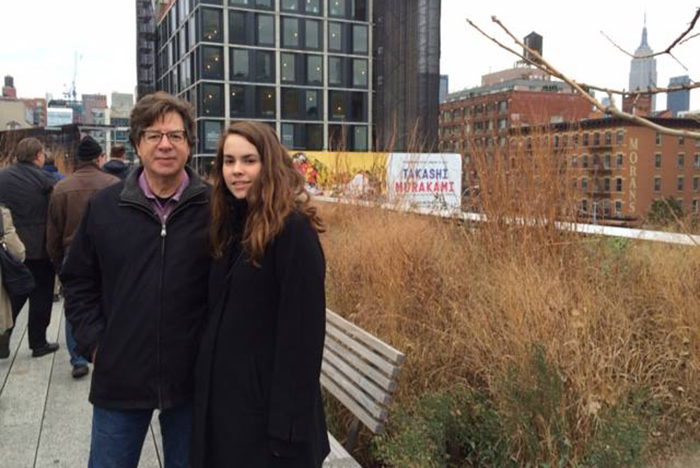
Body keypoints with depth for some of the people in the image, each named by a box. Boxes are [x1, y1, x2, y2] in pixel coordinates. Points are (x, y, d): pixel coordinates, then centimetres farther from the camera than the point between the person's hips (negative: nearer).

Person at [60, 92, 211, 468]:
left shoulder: (214, 208, -6)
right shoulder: (103, 206, 0)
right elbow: (78, 281, 8)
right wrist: (94, 342, 0)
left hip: (191, 379, -1)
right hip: (119, 377, 2)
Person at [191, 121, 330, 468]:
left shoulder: (292, 228, -18)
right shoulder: (230, 223, 7)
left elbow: (302, 331, -20)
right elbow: (218, 313, 11)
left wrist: (289, 421, -20)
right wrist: (208, 385, 10)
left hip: (266, 399, -7)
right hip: (221, 392, 7)